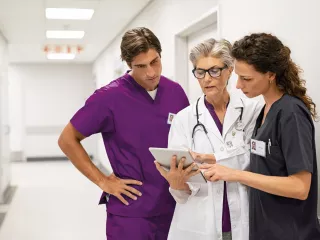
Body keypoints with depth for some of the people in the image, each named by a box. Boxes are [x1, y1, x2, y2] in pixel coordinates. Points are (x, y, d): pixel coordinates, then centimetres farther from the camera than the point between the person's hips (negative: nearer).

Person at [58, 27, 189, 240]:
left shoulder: (176, 91, 1)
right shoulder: (110, 96, -12)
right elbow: (67, 140, -6)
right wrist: (102, 181, -10)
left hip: (174, 206, 4)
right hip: (131, 210, -4)